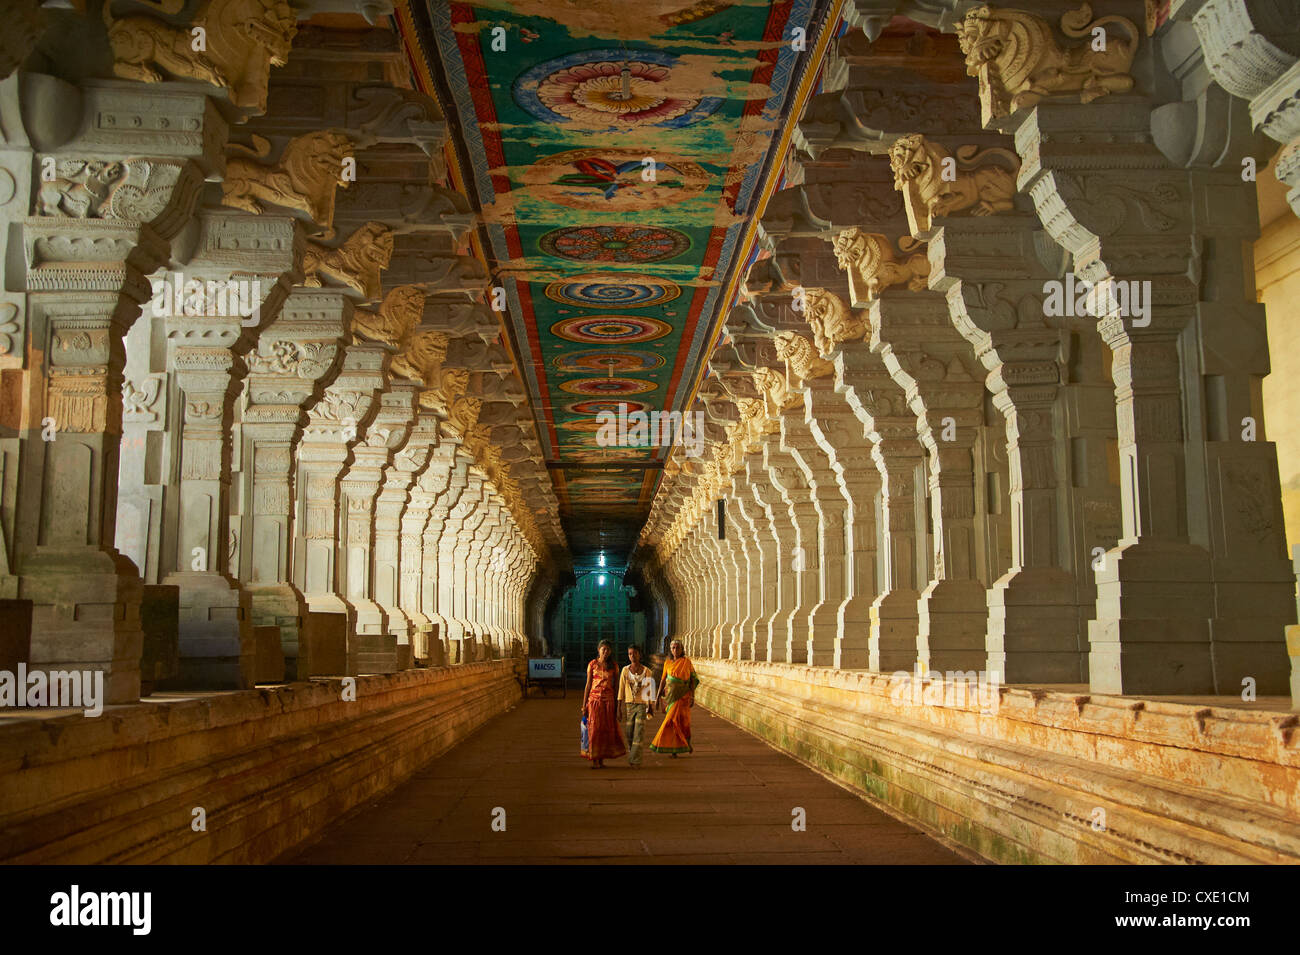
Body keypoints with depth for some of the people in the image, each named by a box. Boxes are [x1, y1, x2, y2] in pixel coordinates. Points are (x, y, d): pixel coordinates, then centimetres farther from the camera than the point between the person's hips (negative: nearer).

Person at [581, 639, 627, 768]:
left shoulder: (614, 666, 5)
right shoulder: (592, 664, 3)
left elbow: (616, 686, 7)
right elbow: (588, 685, 4)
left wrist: (616, 705, 3)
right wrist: (584, 705, 2)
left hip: (608, 700, 1)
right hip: (594, 698, -1)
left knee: (606, 729, 1)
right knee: (594, 728, -5)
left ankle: (601, 759, 10)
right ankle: (594, 760, -1)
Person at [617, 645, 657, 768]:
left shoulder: (647, 671, 0)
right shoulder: (625, 670, 1)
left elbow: (650, 689, 7)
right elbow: (621, 690, 3)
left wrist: (651, 707, 8)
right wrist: (619, 709, 1)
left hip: (642, 705, -1)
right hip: (628, 705, 1)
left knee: (638, 734, -10)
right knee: (628, 734, 7)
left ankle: (635, 761, -10)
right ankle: (631, 755, 30)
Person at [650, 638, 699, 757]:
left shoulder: (687, 662, -1)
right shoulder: (667, 663, 7)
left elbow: (693, 679, 0)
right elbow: (664, 679, 13)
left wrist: (692, 696, -5)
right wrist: (660, 695, 9)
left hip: (682, 696, -3)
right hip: (670, 695, 3)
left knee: (674, 720, -11)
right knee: (679, 721, 6)